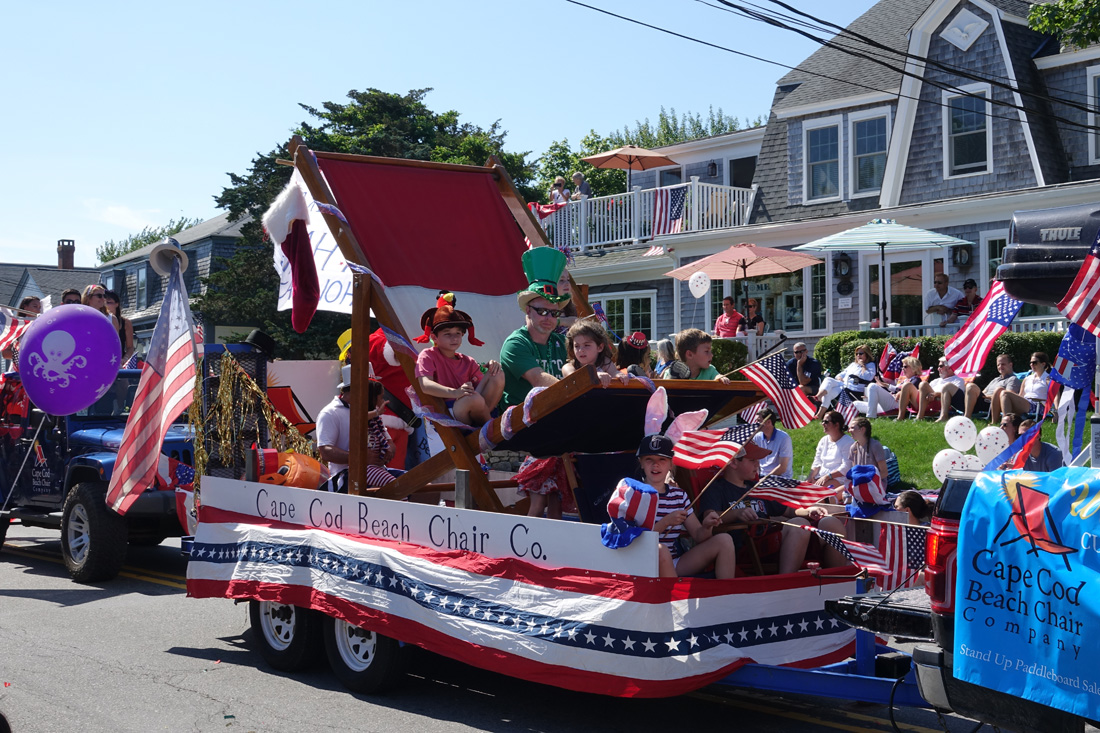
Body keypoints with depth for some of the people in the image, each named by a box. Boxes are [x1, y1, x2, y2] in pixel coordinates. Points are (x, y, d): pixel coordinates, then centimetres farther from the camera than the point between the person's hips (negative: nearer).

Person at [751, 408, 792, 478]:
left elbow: (782, 468, -15)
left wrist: (765, 478, -19)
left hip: (781, 477, -6)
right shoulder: (757, 437, 6)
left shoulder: (784, 438, -11)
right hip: (762, 476, 6)